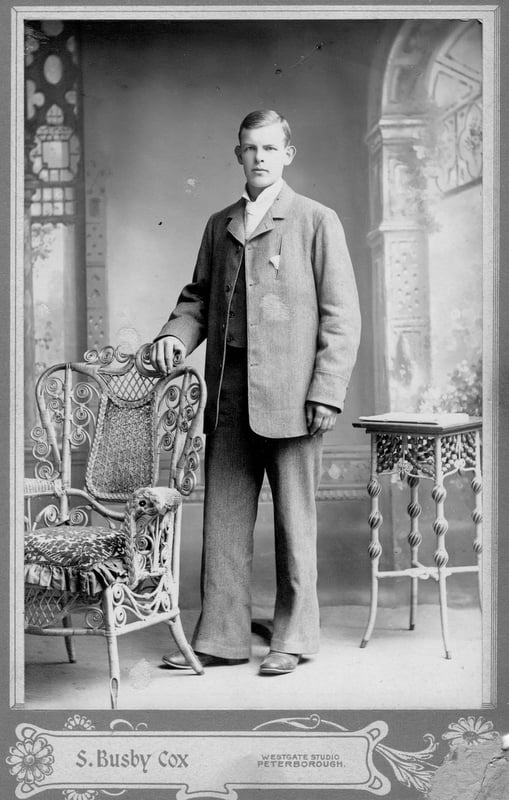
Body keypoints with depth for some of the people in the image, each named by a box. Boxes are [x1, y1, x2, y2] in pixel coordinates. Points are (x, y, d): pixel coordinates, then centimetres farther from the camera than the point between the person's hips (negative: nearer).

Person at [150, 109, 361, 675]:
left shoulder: (317, 222, 2)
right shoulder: (219, 226, 17)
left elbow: (342, 315, -2)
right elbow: (199, 297, 21)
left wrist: (327, 391, -11)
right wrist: (176, 335, -1)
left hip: (290, 394, -4)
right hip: (228, 394, 4)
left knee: (294, 520, 3)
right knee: (223, 516, 4)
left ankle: (293, 638, 15)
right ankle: (220, 637, 13)